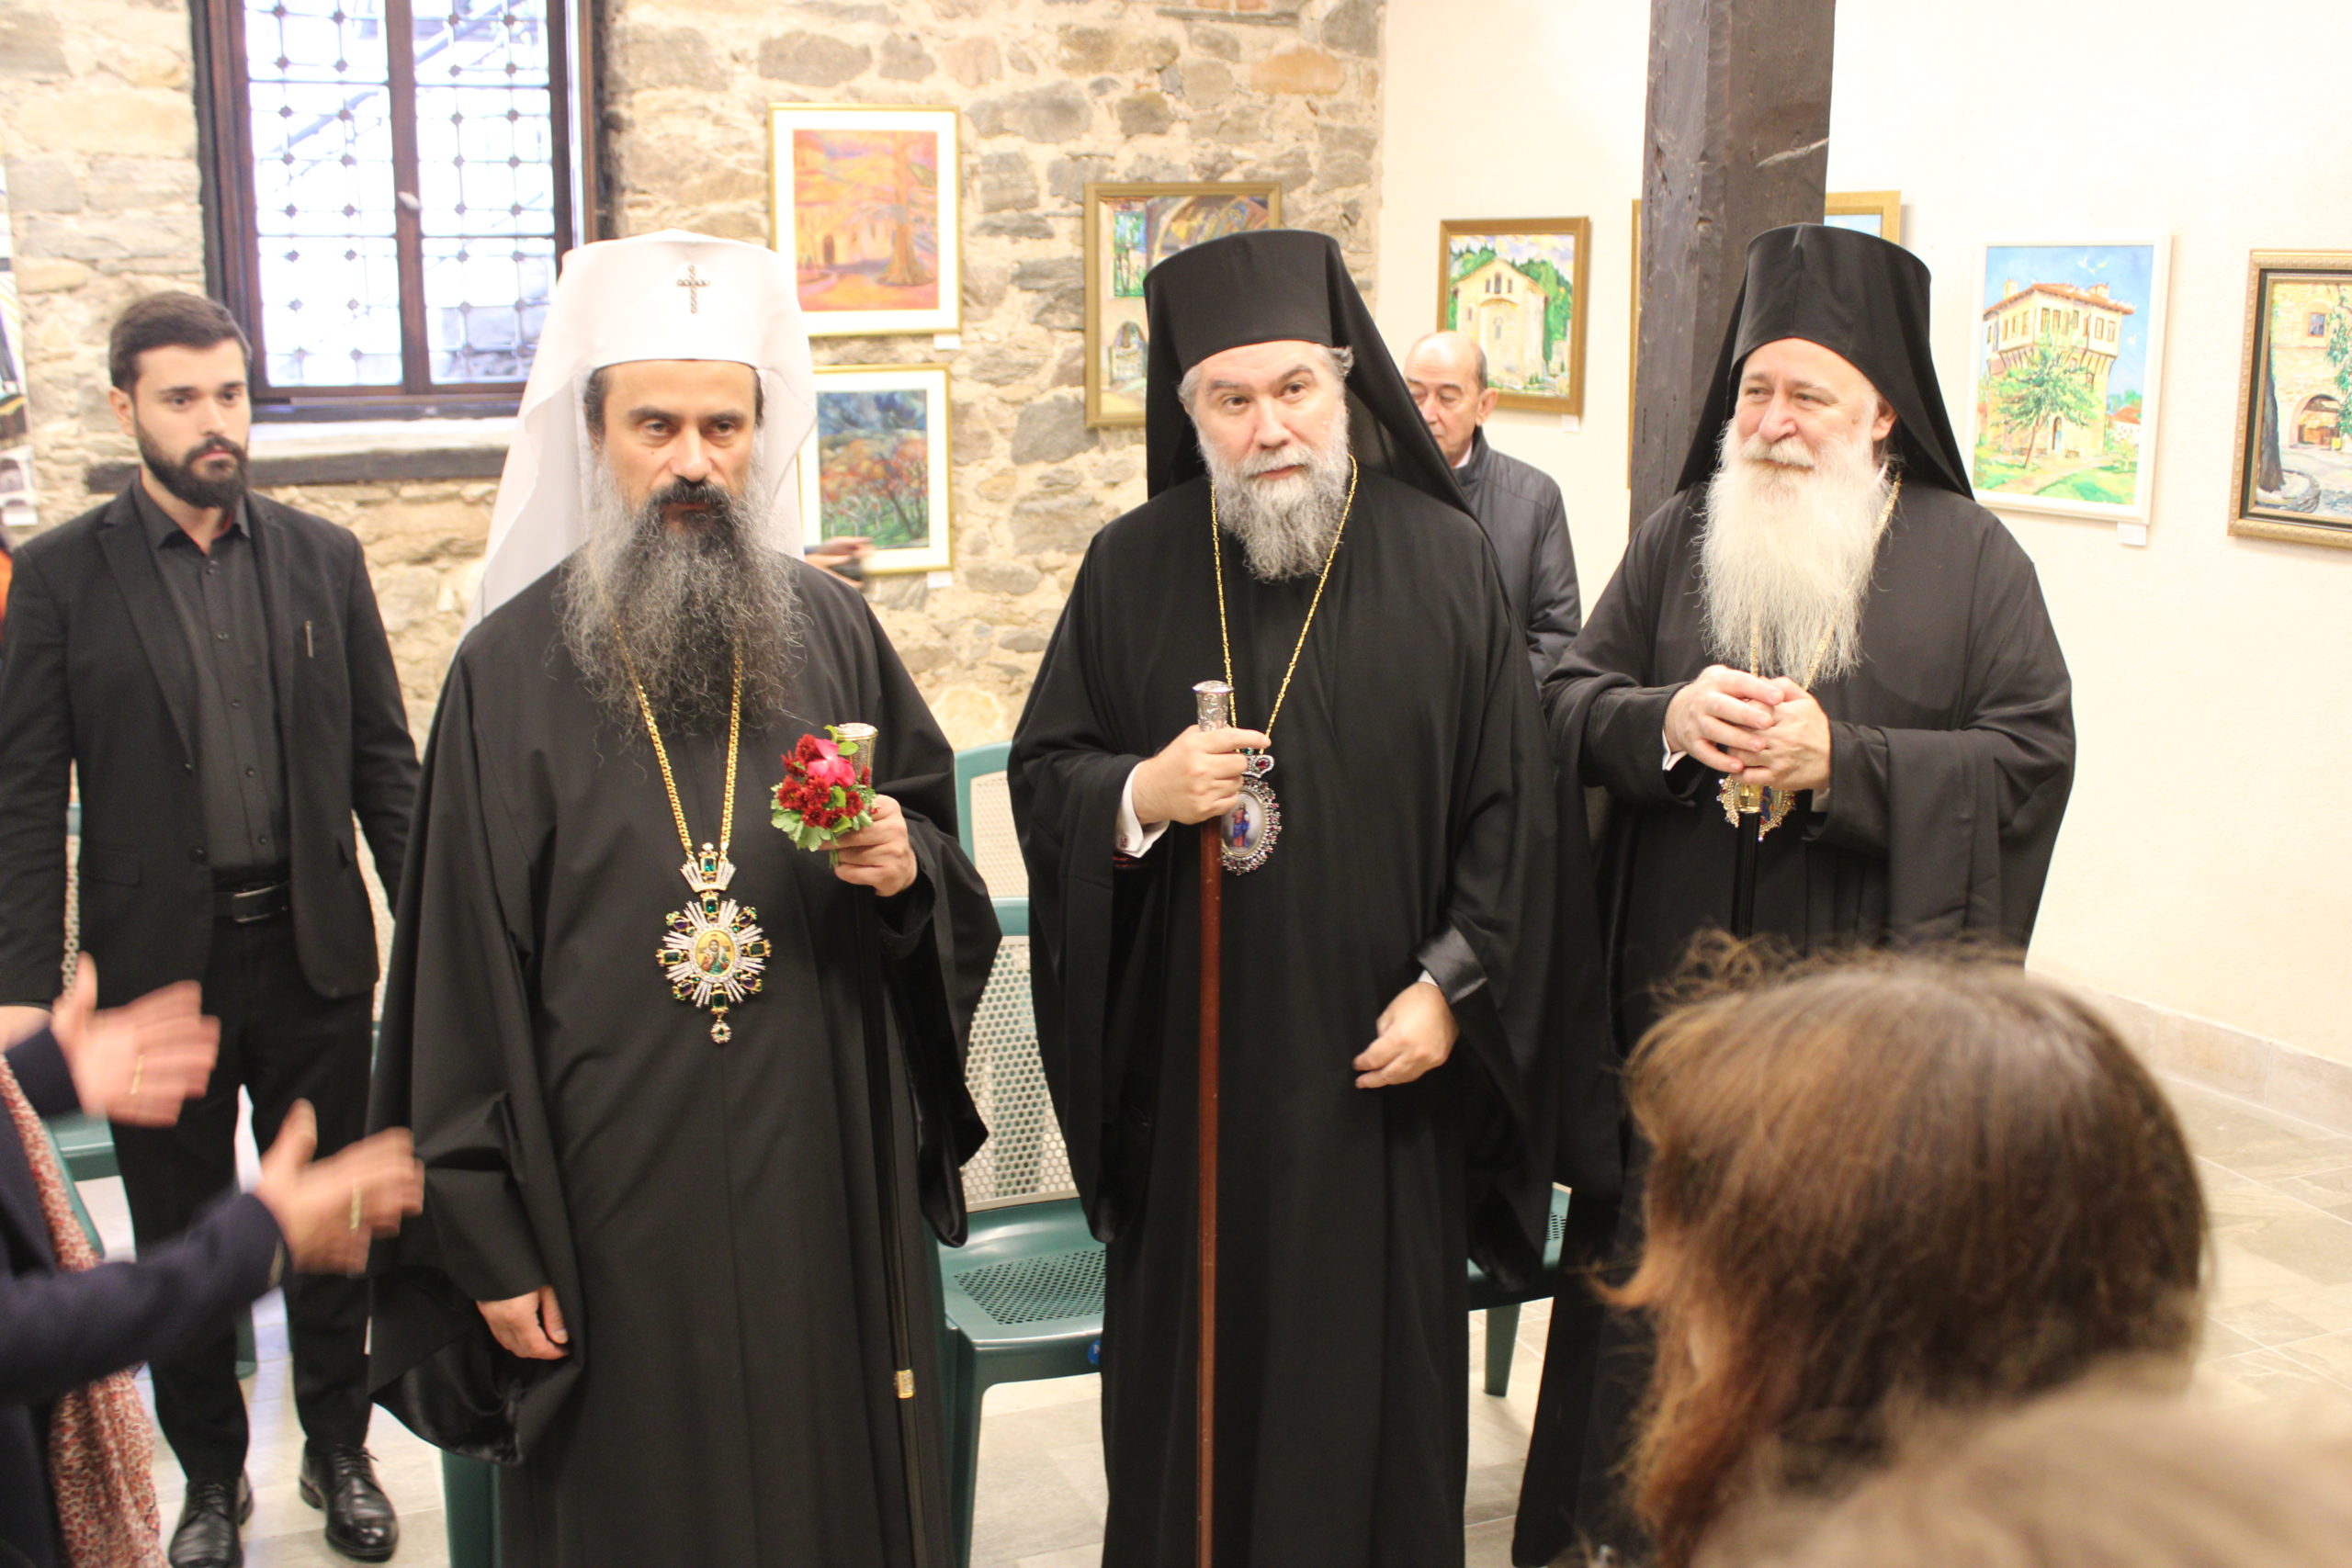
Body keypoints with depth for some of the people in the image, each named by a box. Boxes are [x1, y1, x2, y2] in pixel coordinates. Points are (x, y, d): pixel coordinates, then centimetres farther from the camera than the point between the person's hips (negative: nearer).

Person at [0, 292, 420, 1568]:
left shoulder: (322, 556, 3)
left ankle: (338, 1449, 31)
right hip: (160, 960, -1)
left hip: (314, 948, 2)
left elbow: (382, 757, 5)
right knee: (180, 1239, 12)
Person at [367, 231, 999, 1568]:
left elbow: (946, 861, 13)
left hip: (826, 1179, 2)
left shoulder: (831, 629, 3)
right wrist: (490, 1240, -5)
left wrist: (909, 867, -12)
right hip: (616, 1198, -2)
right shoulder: (514, 667, -4)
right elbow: (464, 969, -4)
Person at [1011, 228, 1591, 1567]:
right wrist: (1140, 796, -16)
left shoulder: (1443, 560, -2)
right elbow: (1041, 775, 5)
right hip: (1190, 1063, 1)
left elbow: (1512, 803, -1)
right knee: (1194, 1352, 10)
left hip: (1376, 1060, -1)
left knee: (1375, 1365, 9)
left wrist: (1453, 983, -7)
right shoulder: (1133, 568, 1)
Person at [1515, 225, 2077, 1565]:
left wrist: (1842, 760, -18)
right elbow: (1569, 701, 6)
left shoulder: (1969, 557, 0)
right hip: (1680, 993, 3)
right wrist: (1666, 720, -16)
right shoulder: (1680, 537, 8)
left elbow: (2035, 755, -6)